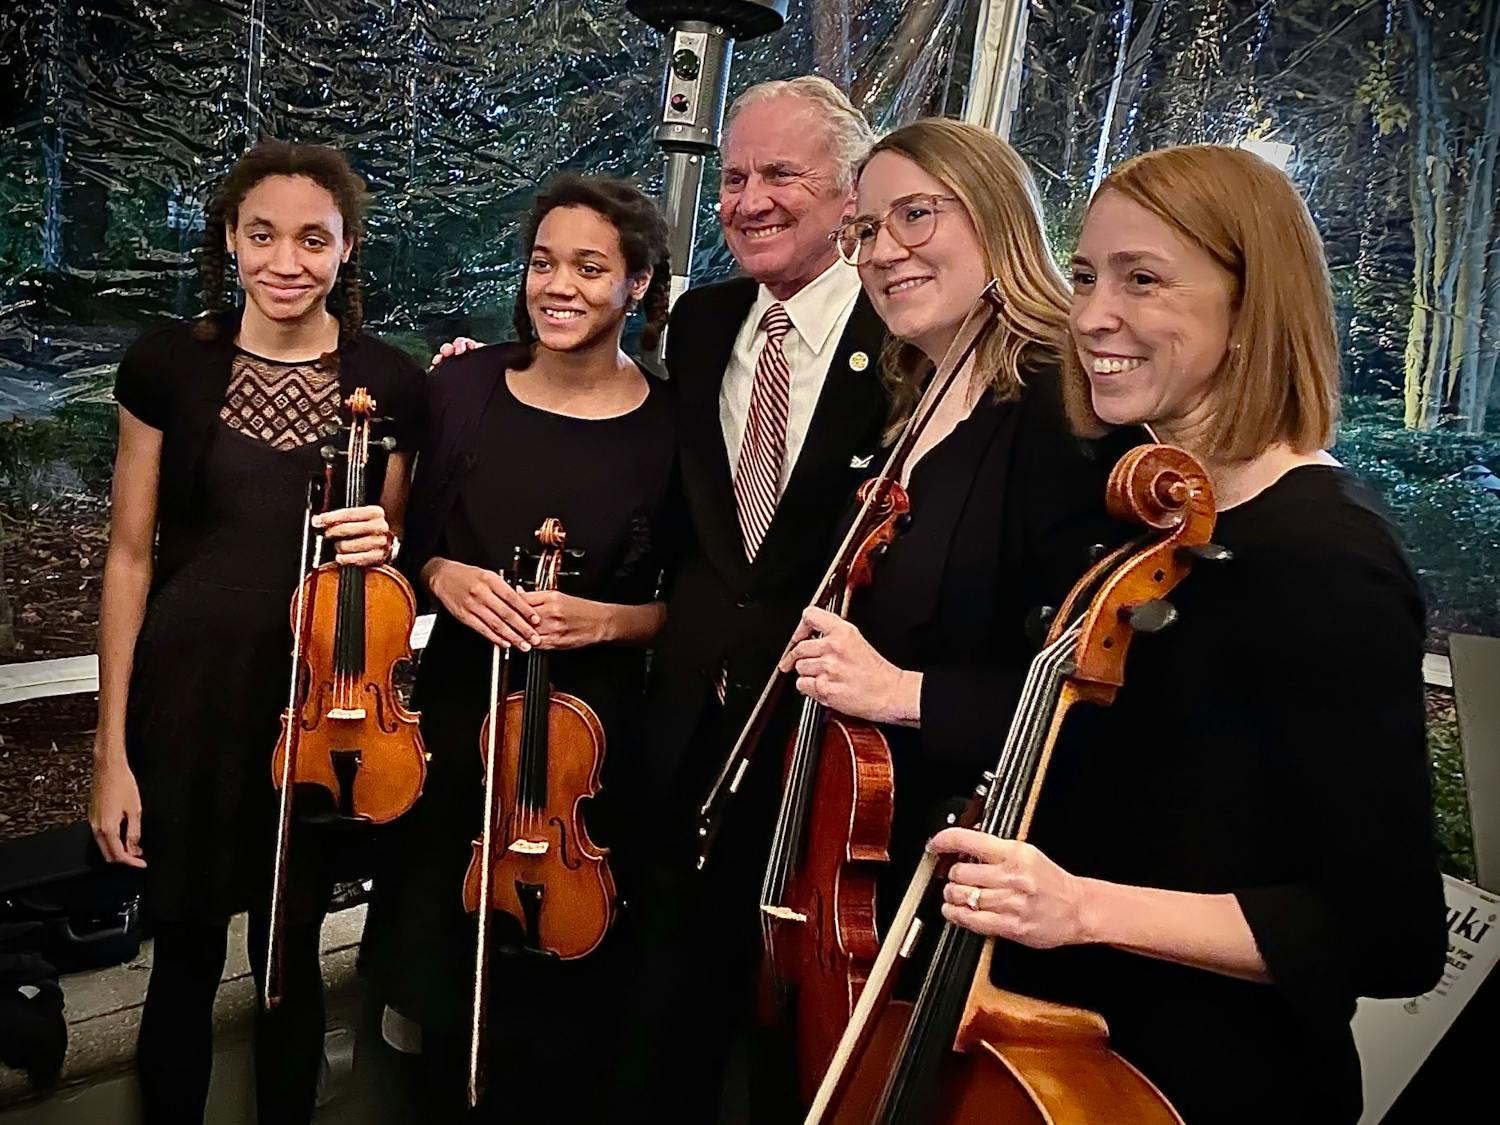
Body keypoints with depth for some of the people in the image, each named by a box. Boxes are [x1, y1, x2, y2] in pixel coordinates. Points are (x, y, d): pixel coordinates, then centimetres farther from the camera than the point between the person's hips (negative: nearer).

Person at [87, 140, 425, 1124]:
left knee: (294, 956, 14)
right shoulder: (168, 364, -4)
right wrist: (111, 749, -3)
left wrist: (382, 546, -16)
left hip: (322, 697, 0)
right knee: (185, 957, 12)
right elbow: (131, 554, -1)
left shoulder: (392, 385, -3)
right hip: (189, 693, 0)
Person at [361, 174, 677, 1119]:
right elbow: (411, 540, 7)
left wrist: (605, 619, -20)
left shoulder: (672, 426, -11)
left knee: (560, 987, 13)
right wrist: (444, 574, -13)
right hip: (461, 716, 3)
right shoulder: (465, 386, -3)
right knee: (443, 961, 20)